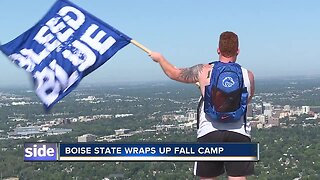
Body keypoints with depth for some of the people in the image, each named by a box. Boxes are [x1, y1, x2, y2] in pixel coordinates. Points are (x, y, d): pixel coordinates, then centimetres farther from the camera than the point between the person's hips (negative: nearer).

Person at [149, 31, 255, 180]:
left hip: (209, 133, 0)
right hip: (239, 134, 1)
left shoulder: (203, 71, 0)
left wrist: (160, 58, 33)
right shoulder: (248, 75, 4)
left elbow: (174, 73, 14)